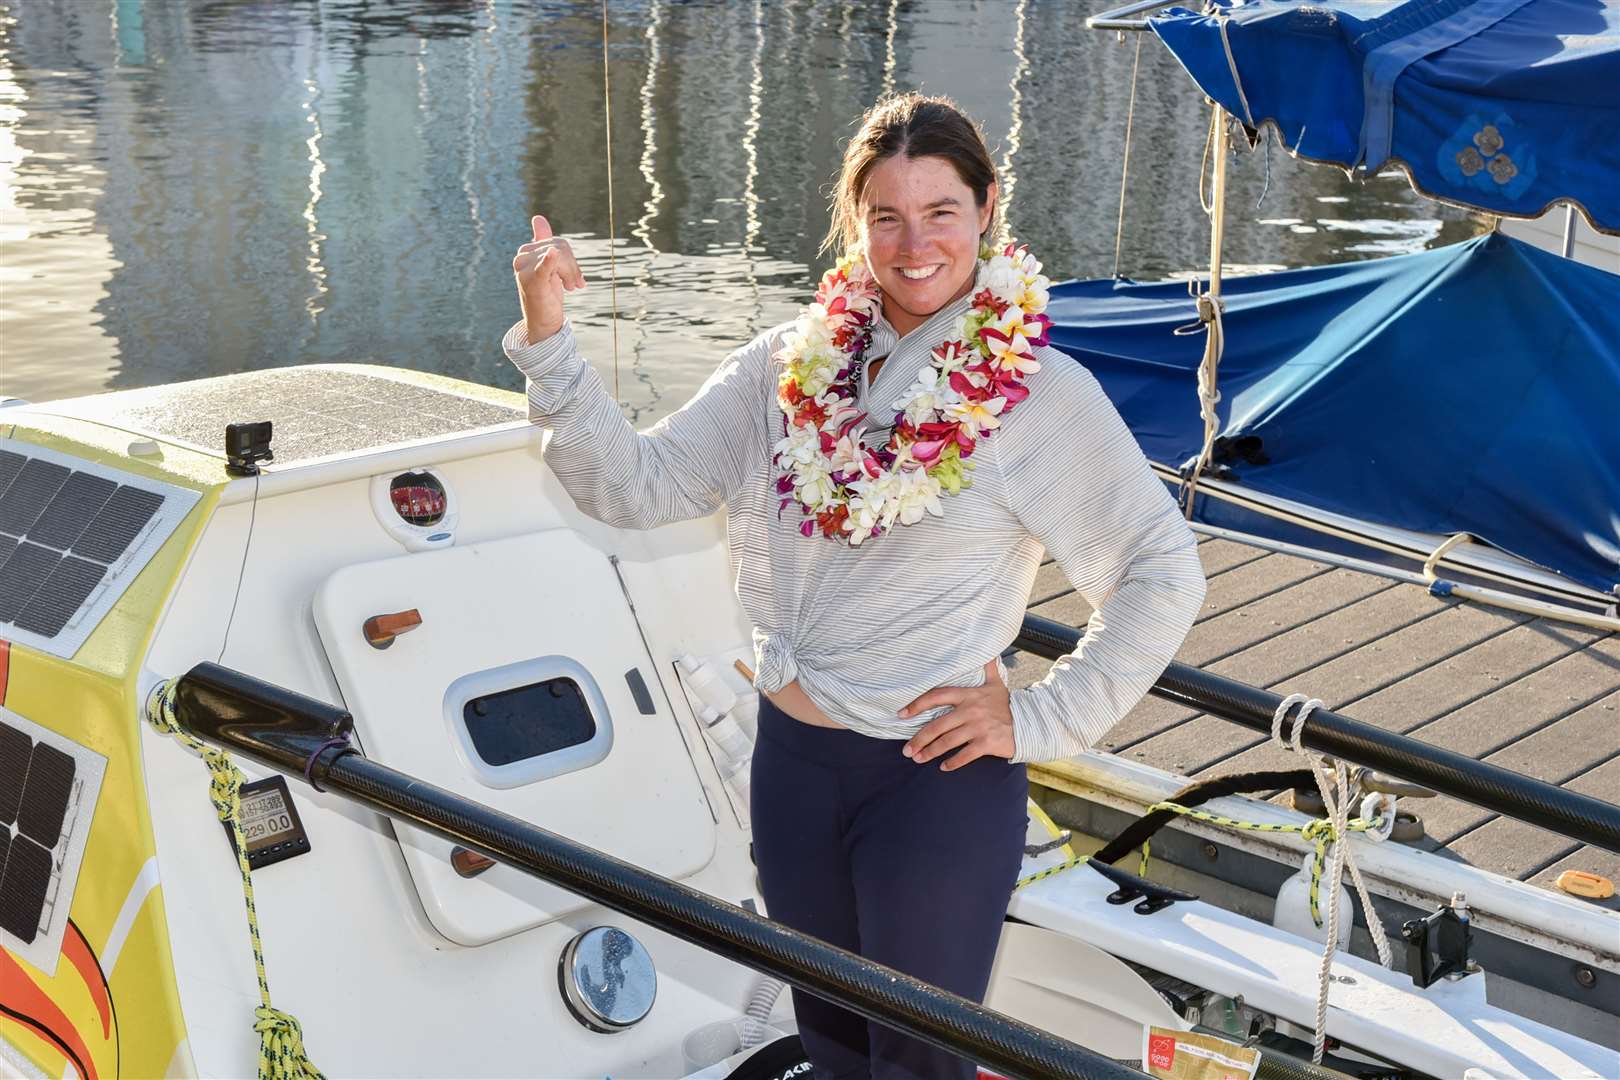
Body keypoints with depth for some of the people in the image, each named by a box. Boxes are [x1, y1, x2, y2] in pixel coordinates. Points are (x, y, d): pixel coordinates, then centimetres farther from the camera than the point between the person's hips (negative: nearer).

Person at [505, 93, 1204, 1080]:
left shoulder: (1042, 395, -13)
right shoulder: (791, 364, 0)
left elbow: (1164, 577, -10)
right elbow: (637, 486, -4)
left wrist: (1040, 722, -12)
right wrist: (548, 340, -15)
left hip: (937, 777, -5)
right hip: (793, 756, 5)